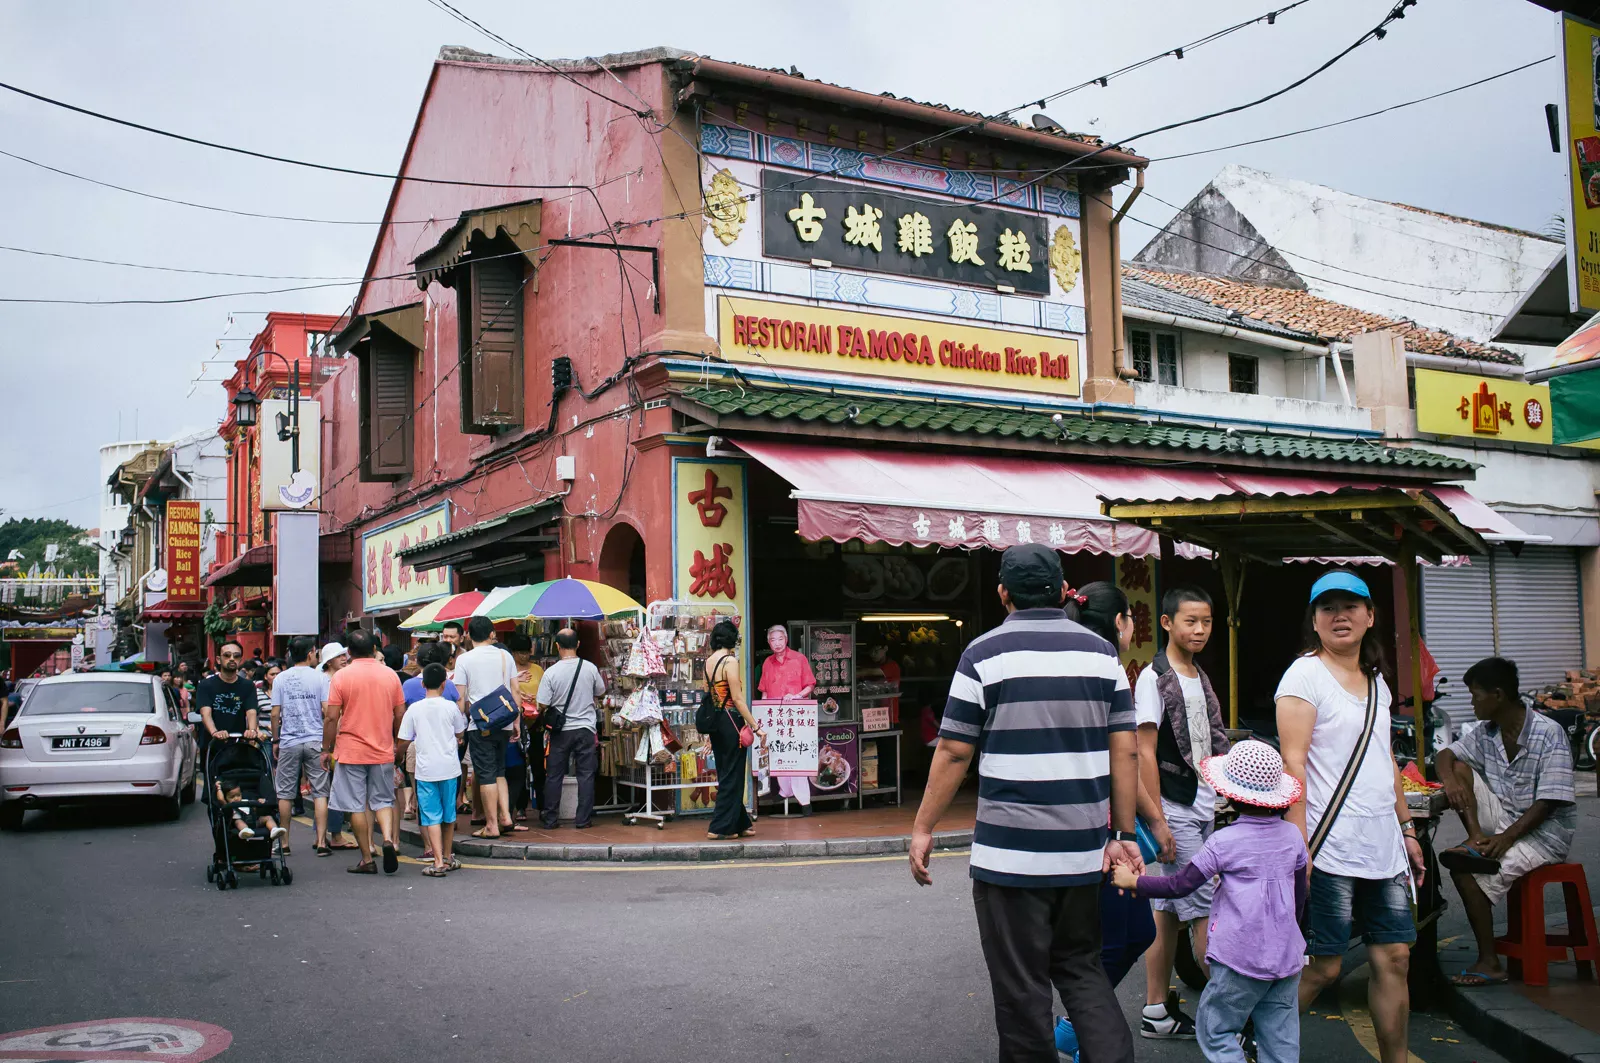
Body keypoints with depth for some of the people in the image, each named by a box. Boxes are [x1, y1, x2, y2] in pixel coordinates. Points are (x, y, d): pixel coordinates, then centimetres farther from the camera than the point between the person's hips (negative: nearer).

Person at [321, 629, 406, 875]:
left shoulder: (342, 676, -7)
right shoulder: (390, 675, 2)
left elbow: (331, 717, -8)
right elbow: (400, 714, 6)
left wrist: (326, 750, 2)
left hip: (351, 752, -3)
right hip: (383, 751, 3)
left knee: (356, 806, 6)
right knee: (383, 801, 13)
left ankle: (367, 859, 8)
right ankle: (388, 839, -12)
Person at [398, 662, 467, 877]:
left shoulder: (414, 709, -4)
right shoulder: (451, 707, -2)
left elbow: (404, 742, -1)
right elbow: (459, 734, 12)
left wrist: (404, 752, 22)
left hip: (425, 770, -1)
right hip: (449, 767, 1)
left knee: (431, 816, -1)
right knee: (449, 814, 15)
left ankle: (438, 861, -10)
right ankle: (447, 857, 27)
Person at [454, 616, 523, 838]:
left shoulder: (464, 659, -4)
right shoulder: (505, 656, 6)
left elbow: (460, 697, -6)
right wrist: (517, 721, 14)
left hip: (480, 724, -4)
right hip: (504, 723, 4)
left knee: (486, 775, 0)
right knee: (499, 772, 17)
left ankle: (492, 826, 3)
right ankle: (505, 817, 7)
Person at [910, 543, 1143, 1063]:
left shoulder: (985, 653, -7)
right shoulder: (1101, 651, 5)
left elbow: (954, 751, -7)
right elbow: (1125, 751, 3)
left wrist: (923, 829, 2)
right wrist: (1124, 835, 9)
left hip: (1010, 854, -4)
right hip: (1082, 851, 4)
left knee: (1021, 986, 7)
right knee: (1082, 968, 19)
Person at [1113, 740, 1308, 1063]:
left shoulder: (1225, 842, -11)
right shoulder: (1293, 835, 6)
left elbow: (1179, 885, -9)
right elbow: (1300, 897, 16)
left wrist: (1132, 881, 2)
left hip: (1241, 960, -6)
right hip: (1287, 958, 6)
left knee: (1215, 1031, 5)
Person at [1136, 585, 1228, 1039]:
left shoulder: (1201, 678, 14)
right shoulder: (1154, 678, -10)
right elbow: (1145, 753, -13)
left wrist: (1225, 804, 16)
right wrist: (1157, 820, -16)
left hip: (1204, 809, 8)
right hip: (1176, 811, -8)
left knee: (1170, 910, 11)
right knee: (1203, 912, -5)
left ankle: (1156, 1011, 18)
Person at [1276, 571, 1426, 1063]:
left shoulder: (1376, 680, 16)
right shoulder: (1305, 675, -8)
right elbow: (1293, 762, -14)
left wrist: (1407, 828, 21)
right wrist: (1298, 844, -20)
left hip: (1383, 847, 7)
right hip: (1331, 850, -7)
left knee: (1394, 958, 8)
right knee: (1322, 967, -3)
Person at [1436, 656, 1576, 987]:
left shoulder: (1549, 733, -17)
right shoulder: (1486, 733, 4)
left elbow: (1549, 802, -21)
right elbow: (1445, 755, 9)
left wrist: (1508, 836, -29)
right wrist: (1450, 780, -16)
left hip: (1543, 830, -7)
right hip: (1504, 819, 7)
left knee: (1468, 872, -25)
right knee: (1460, 767, -10)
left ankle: (1489, 964, -16)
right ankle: (1475, 842, -23)